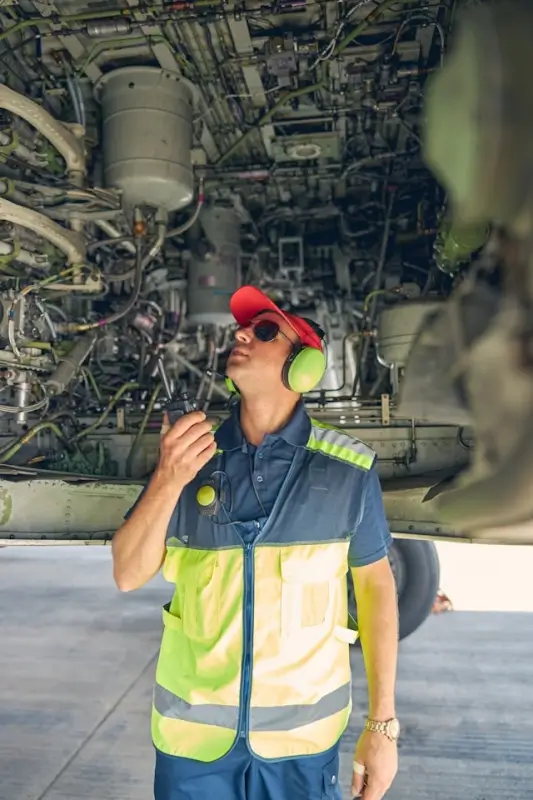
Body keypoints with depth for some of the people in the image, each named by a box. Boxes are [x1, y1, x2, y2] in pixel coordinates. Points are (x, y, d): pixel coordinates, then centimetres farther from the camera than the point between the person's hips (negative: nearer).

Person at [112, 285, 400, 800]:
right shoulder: (190, 452, -7)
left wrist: (382, 725, -1)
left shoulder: (348, 468, -12)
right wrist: (167, 480, -24)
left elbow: (375, 585, -3)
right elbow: (128, 576, -7)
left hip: (304, 731, -1)